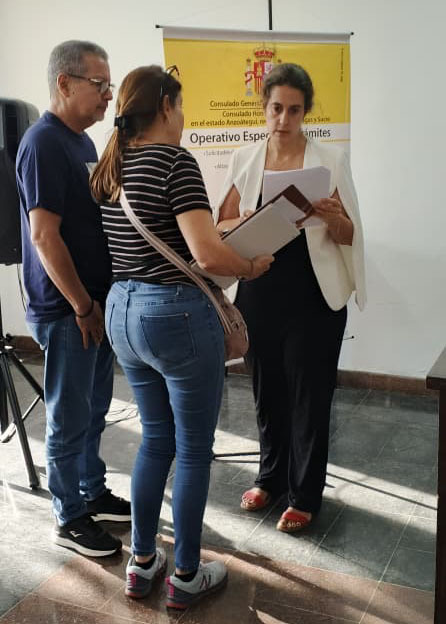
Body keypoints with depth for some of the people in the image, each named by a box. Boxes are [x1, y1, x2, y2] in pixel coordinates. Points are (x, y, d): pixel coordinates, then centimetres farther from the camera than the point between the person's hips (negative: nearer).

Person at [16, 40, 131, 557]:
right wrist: (83, 306, -15)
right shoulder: (44, 143, -16)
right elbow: (44, 234, -21)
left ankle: (94, 494, 36)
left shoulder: (82, 141, 11)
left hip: (96, 301, 9)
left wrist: (99, 300, 13)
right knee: (69, 417, 5)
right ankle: (70, 519, 21)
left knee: (94, 408, 19)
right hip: (66, 310, -9)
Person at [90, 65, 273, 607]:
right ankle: (186, 576, 26)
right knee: (194, 450, 10)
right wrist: (252, 266, -6)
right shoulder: (174, 159, -16)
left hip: (122, 312, 8)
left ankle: (141, 564, 34)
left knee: (156, 439, 22)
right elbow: (208, 254, -25)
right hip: (177, 316, -8)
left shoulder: (108, 166, 8)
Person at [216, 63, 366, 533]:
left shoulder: (330, 160, -3)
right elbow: (222, 227, 6)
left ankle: (305, 494, 24)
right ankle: (271, 476, 36)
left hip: (313, 297, -2)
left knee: (309, 394, 5)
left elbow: (348, 236, -1)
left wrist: (331, 217, -23)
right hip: (259, 292, 3)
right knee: (267, 389, 14)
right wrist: (251, 223, -16)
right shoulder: (244, 160, 4)